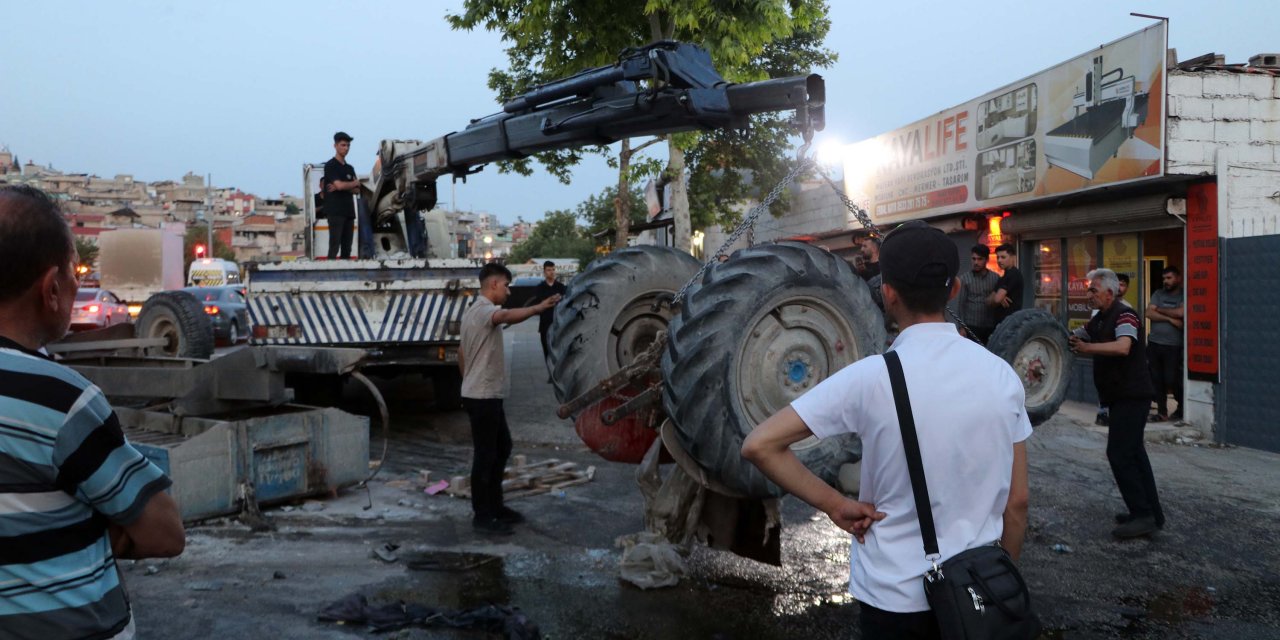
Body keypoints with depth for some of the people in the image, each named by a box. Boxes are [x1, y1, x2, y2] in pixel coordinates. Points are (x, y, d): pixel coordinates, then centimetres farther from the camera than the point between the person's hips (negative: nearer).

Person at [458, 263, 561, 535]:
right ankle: (482, 516, 6)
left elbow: (461, 352, 23)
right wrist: (539, 308, -55)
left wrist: (469, 380, 29)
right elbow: (507, 316, -42)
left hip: (486, 394, 11)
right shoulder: (484, 310, -17)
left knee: (502, 447, 17)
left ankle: (495, 505, 26)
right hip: (482, 396, -11)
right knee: (485, 454, -3)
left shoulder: (474, 311, 16)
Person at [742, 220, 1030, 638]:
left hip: (895, 594, -3)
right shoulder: (1002, 375, -6)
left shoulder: (872, 377, -18)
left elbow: (759, 445, -20)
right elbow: (1016, 502, 1)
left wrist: (834, 504, -11)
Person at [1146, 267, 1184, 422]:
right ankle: (1162, 411, 13)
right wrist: (1170, 318, -11)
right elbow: (1149, 313, -1)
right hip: (1154, 344, 4)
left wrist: (1160, 310, -5)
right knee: (1156, 379, 4)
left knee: (1172, 380, -3)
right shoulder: (1158, 294, 10)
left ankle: (1182, 408, 19)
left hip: (1173, 346, -4)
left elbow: (1180, 312, -18)